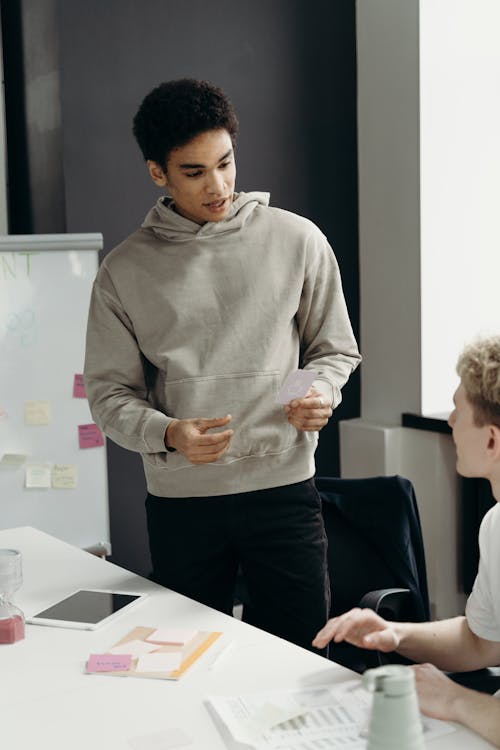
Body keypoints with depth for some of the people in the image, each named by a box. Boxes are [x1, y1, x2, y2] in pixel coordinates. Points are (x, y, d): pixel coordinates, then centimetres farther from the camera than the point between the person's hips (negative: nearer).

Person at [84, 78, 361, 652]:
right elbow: (108, 392, 3)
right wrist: (167, 434, -15)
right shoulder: (124, 271, 3)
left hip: (284, 485, 0)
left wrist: (320, 394, -10)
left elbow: (334, 349, 11)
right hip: (179, 500, 1)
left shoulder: (297, 241, 3)